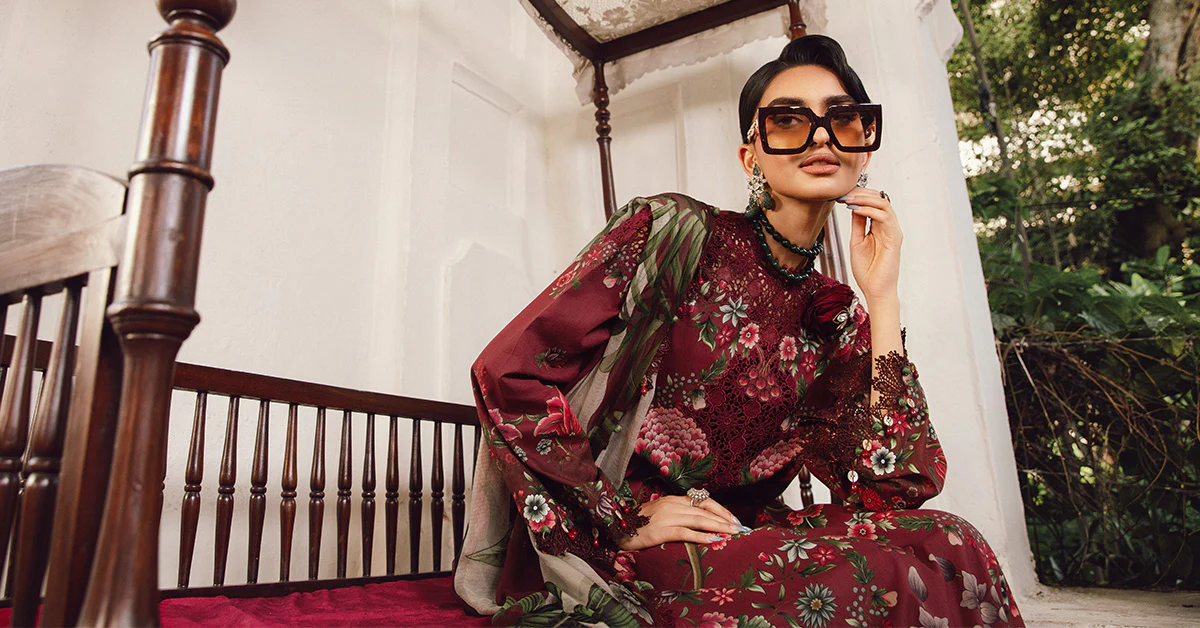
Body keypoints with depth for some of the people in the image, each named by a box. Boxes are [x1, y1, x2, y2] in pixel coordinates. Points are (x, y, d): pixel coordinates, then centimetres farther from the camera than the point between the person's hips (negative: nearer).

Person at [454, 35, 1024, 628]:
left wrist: (882, 297, -5)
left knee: (951, 550, -17)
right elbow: (508, 373, -15)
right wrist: (627, 516, -15)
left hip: (733, 543, 5)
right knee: (867, 577, -27)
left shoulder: (839, 319, 7)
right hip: (598, 552, -5)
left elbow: (899, 490, -4)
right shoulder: (673, 231, -10)